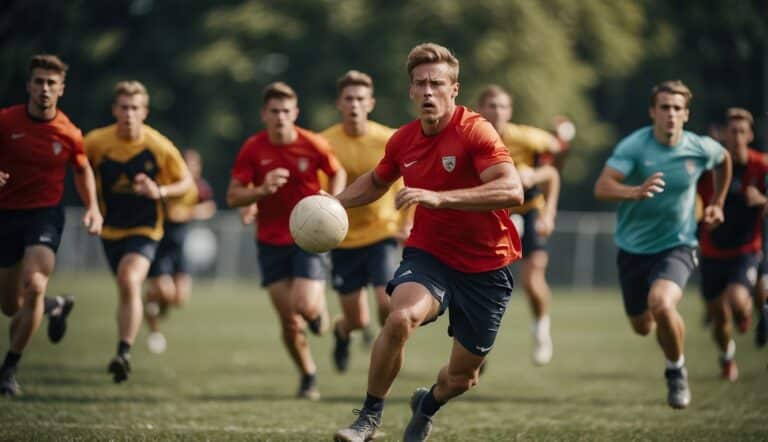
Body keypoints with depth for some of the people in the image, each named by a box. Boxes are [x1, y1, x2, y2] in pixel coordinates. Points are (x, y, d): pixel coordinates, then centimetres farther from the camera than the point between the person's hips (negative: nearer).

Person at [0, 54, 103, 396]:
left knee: (34, 285, -26)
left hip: (45, 215, -2)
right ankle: (55, 306, 45)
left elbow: (83, 169, 15)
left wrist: (92, 208, 3)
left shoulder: (69, 133, -4)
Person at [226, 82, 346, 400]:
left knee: (306, 306, -19)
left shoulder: (313, 145, -9)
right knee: (289, 322, 0)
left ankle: (319, 307, 20)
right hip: (271, 242, 1)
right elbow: (233, 197, -5)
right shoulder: (252, 150, -7)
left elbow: (338, 174, 9)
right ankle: (308, 377, 22)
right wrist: (262, 190, -24)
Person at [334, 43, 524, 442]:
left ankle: (427, 406, 46)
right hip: (428, 254, 2)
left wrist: (439, 198, -40)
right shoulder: (403, 141, 0)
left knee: (461, 378, 8)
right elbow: (376, 182, 24)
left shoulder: (475, 131, -18)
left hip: (486, 265, -2)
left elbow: (512, 190, -33)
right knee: (400, 317, -32)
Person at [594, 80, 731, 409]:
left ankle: (676, 372, -5)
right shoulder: (634, 146, -17)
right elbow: (602, 188, -29)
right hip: (633, 248, 1)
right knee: (642, 327, 14)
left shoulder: (700, 149, -9)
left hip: (677, 246, -1)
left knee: (661, 303, -31)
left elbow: (724, 160, 17)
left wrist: (717, 203, 20)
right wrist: (636, 192, -47)